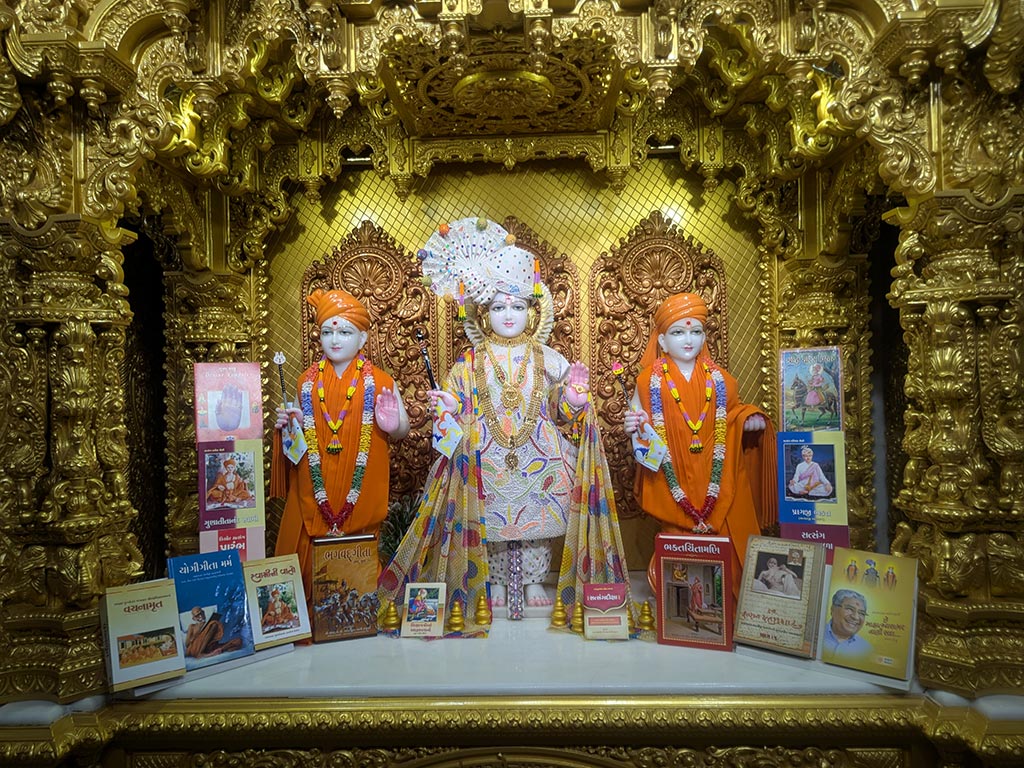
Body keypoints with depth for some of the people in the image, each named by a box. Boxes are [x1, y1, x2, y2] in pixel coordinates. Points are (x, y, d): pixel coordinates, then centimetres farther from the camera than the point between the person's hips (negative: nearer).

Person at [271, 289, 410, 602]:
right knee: (313, 556, 6)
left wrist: (393, 426, -19)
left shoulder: (379, 382, -1)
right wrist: (290, 423, -1)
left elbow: (403, 430, 2)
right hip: (315, 489, 3)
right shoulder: (308, 381, 8)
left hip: (362, 489, -2)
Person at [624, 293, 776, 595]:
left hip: (715, 475, 3)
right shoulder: (651, 379, 2)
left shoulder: (718, 377, 10)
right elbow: (638, 419, 4)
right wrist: (633, 425, -19)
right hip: (673, 478, -2)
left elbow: (733, 412, 19)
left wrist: (751, 419, -2)